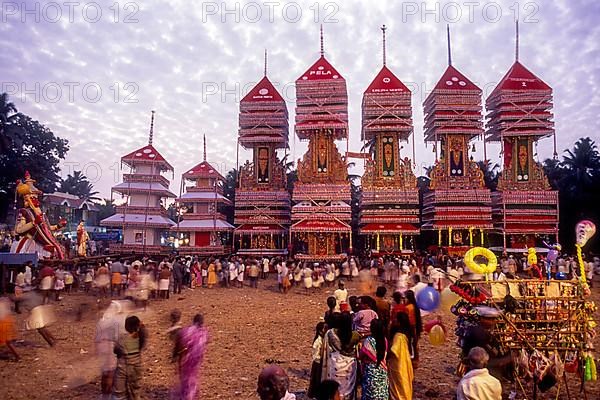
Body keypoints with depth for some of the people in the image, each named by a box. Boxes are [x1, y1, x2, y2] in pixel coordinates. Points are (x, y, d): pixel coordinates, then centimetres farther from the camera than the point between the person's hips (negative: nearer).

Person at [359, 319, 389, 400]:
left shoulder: (368, 340, -17)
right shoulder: (384, 340, -3)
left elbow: (361, 356, -6)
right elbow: (385, 355, 10)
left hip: (371, 371, -5)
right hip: (382, 371, 5)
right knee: (382, 393, 12)